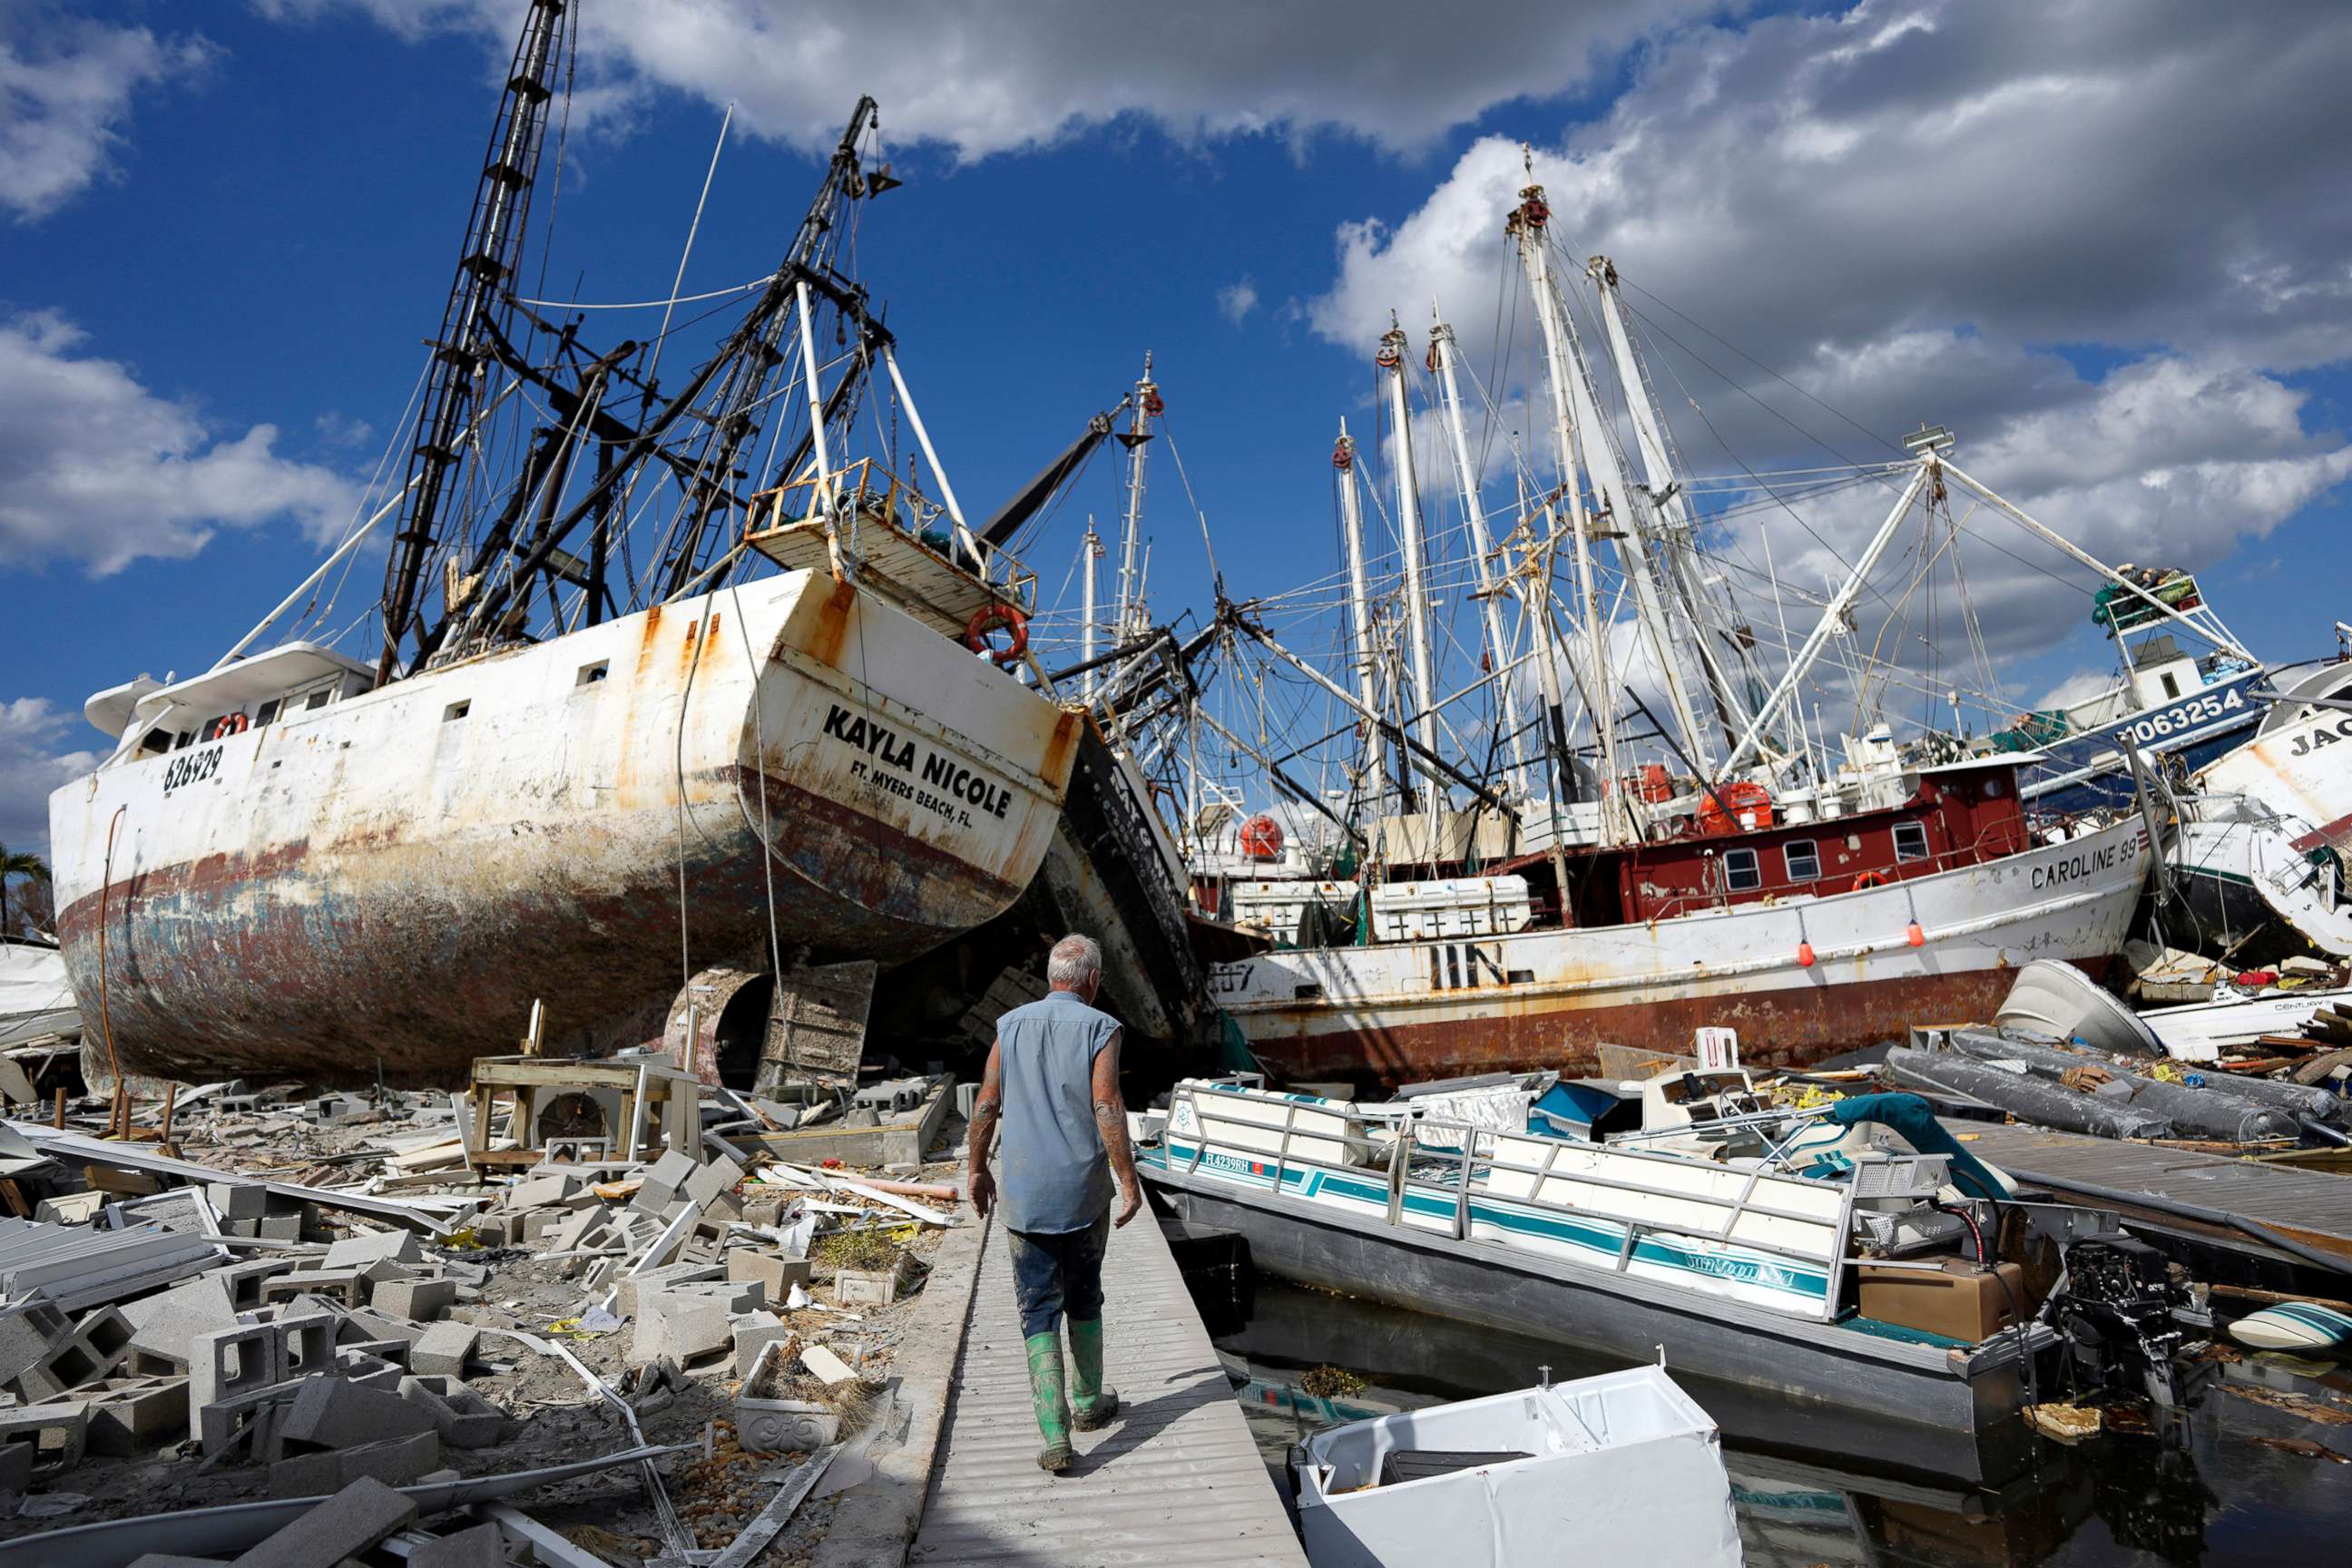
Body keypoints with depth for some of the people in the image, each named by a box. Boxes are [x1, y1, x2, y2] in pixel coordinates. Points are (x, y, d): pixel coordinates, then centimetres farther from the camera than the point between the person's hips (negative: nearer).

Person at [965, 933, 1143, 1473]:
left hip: (1023, 1193, 2)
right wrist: (1130, 1183, -10)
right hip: (1084, 1193, -1)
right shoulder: (1099, 1028, -9)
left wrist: (978, 1169, 17)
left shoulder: (1011, 1026, 2)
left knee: (1040, 1312, 7)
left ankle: (1055, 1435, 1)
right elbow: (1107, 1111, -17)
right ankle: (1088, 1402, 35)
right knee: (1084, 1299, 19)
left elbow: (985, 1106, 5)